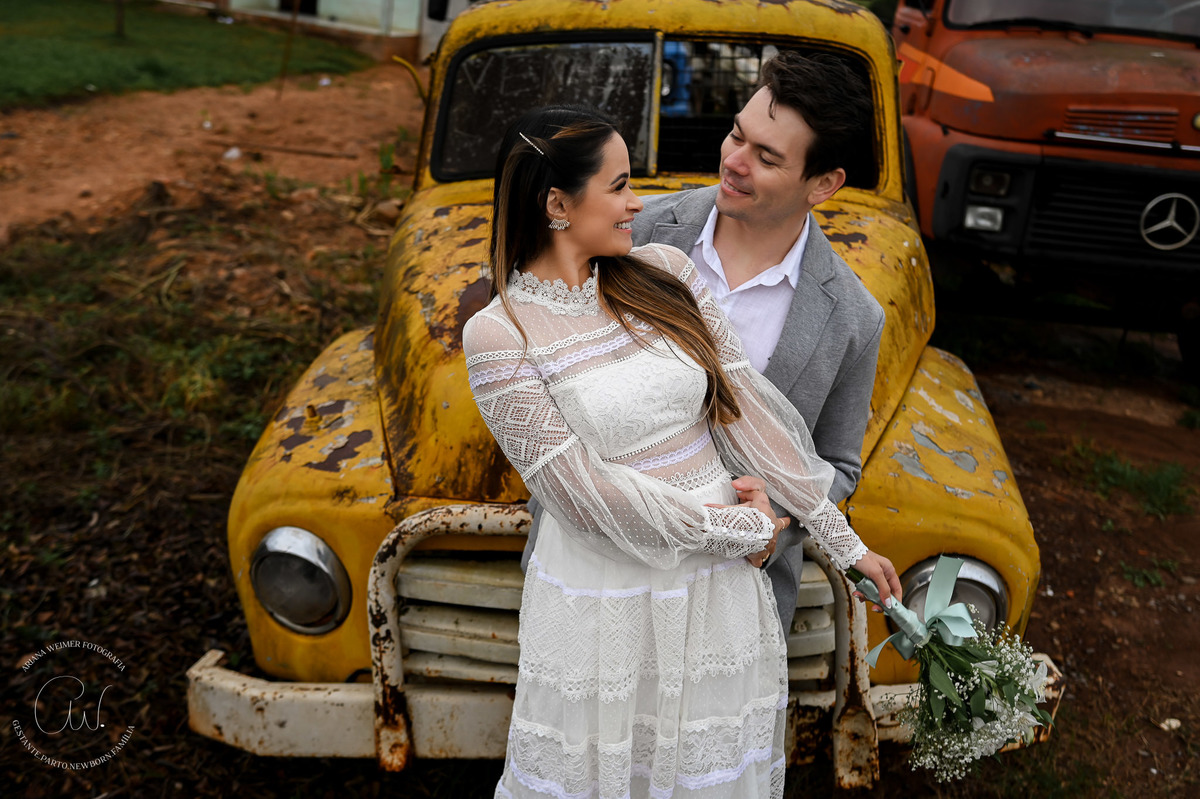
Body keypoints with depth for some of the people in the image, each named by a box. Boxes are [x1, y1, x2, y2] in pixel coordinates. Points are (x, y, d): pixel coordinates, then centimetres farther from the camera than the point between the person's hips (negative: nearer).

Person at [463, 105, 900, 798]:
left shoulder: (664, 273, -2)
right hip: (601, 596, -4)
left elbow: (748, 408, -2)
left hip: (719, 581, 4)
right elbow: (582, 488, -17)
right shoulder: (498, 334, -15)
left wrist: (845, 542, -1)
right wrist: (736, 527, -12)